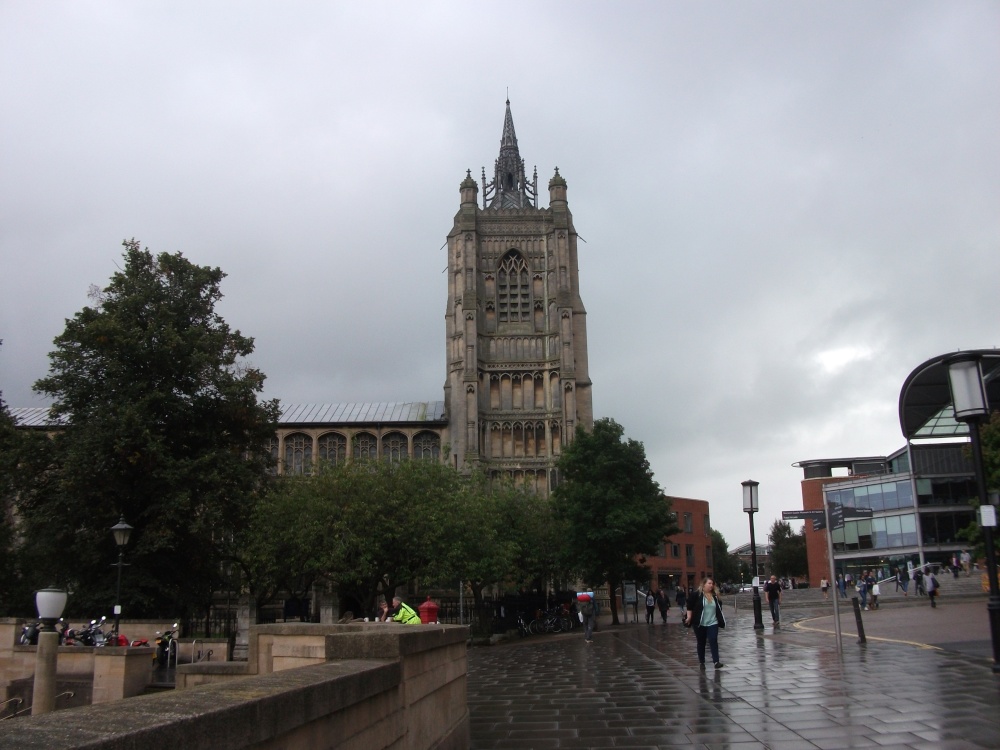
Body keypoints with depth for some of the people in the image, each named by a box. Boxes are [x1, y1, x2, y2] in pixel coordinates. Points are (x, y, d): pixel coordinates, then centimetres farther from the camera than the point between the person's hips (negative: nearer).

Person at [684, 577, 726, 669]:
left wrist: (720, 620, 19)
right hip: (700, 624, -3)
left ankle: (716, 662, -9)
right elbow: (690, 606, -7)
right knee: (701, 643, 7)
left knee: (713, 641, -9)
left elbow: (718, 608, 19)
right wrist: (689, 617, -13)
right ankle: (701, 662, 18)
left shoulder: (714, 596, 7)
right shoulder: (697, 594, -8)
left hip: (713, 623, 3)